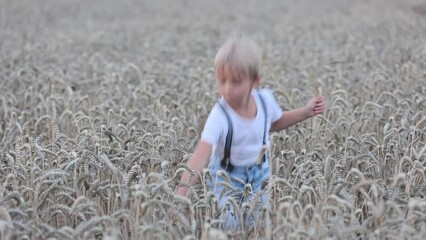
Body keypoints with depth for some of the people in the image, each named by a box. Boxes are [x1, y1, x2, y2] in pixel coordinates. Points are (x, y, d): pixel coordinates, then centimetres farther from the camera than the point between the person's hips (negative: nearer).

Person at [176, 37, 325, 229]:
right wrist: (181, 191, -57)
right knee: (227, 224, -6)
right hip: (226, 176, -4)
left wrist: (306, 112, 0)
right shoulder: (219, 116, -33)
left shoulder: (265, 99, -17)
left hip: (259, 172, 4)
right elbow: (201, 156, -44)